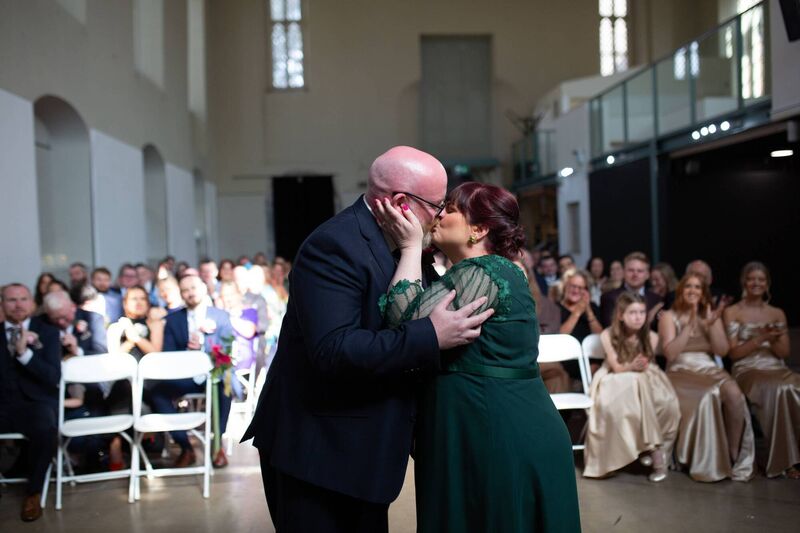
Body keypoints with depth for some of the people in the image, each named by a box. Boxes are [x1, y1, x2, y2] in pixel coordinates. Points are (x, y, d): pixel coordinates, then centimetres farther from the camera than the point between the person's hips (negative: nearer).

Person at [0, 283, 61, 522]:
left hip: (36, 403, -1)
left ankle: (33, 492, -12)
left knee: (45, 429, -35)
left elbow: (53, 377, -6)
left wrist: (25, 352, -20)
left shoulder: (47, 332, 6)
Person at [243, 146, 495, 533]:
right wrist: (432, 337, -30)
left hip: (363, 447, 9)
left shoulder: (392, 245, 7)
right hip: (318, 451, -9)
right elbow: (333, 350, -32)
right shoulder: (334, 245, -22)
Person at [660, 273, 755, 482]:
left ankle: (734, 457, -18)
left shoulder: (711, 315, 16)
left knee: (734, 393, -30)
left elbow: (722, 351, 6)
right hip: (681, 373, -4)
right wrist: (690, 325, -13)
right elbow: (670, 353, -9)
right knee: (708, 396, -35)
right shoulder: (669, 317, 5)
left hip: (709, 370, 4)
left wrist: (711, 324, -7)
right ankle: (706, 463, -23)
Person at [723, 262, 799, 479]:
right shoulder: (732, 312, 8)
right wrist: (759, 339, -12)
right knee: (780, 390, -37)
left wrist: (772, 340, -7)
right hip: (747, 371, -4)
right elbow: (734, 353, 1)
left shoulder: (778, 314, 18)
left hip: (777, 369, 4)